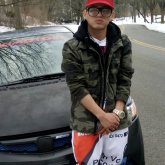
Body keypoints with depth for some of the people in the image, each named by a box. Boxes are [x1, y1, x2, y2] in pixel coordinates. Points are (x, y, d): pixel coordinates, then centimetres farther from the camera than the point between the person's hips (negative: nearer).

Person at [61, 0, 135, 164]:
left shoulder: (123, 44, 1)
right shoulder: (72, 48, -8)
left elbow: (125, 81, 2)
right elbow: (77, 87, -11)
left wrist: (117, 112, -10)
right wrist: (102, 115, -17)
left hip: (117, 120, 3)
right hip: (86, 122, -3)